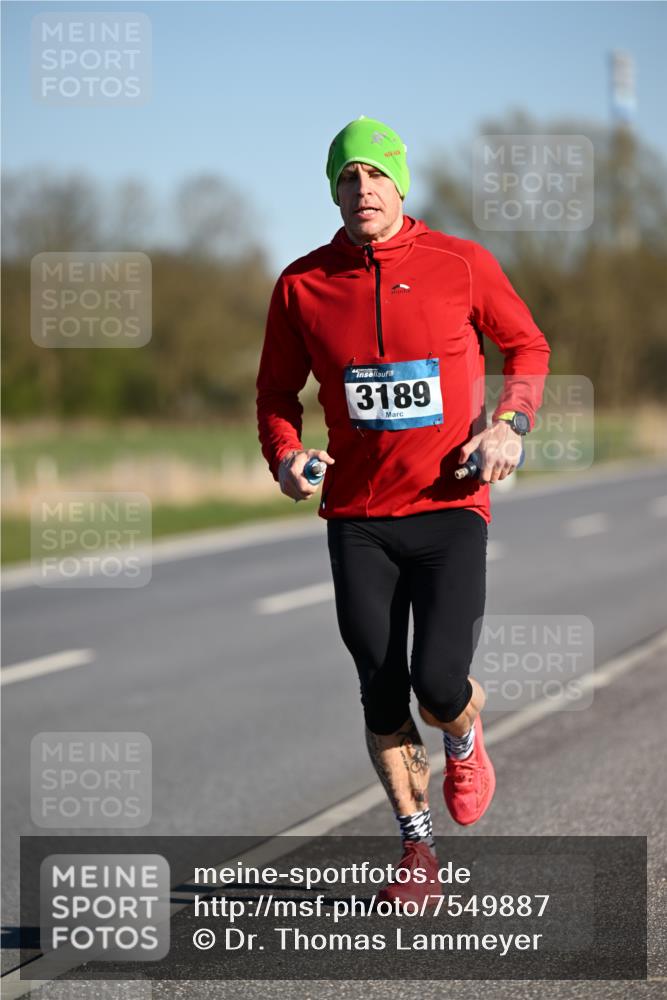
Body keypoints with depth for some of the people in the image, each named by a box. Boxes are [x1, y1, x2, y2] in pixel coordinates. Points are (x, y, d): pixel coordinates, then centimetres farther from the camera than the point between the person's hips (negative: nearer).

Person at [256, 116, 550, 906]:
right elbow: (277, 390, 13)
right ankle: (416, 846, 20)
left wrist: (510, 422, -6)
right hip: (357, 519, 2)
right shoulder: (302, 285, 1)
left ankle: (465, 743, 26)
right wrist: (285, 453, -7)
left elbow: (527, 345, 11)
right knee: (382, 694, 1)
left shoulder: (462, 265, -2)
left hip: (450, 510, -2)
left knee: (440, 683, -13)